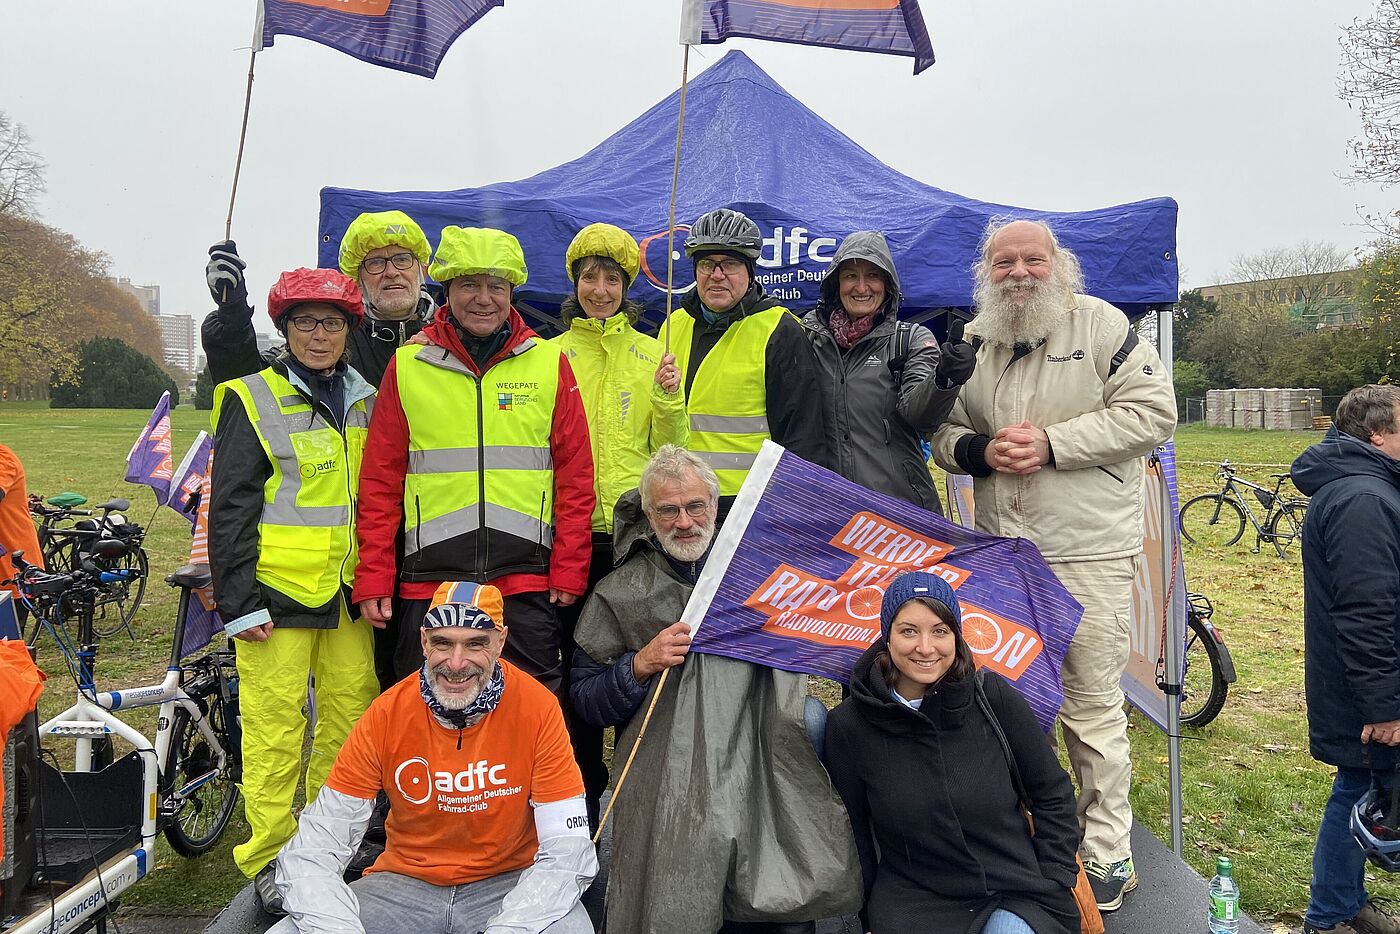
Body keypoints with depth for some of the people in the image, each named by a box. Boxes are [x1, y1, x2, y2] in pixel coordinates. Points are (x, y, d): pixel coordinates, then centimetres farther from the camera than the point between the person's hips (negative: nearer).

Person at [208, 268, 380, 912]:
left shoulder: (364, 402, 13)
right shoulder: (254, 399, -2)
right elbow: (230, 506, -6)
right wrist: (239, 601, -11)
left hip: (349, 592, 5)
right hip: (278, 591, -5)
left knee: (351, 716, 8)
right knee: (276, 725, 0)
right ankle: (270, 859, 13)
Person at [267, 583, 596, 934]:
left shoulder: (538, 708, -16)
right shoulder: (386, 714, -12)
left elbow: (567, 854, -16)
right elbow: (308, 855, -11)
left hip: (509, 884, -1)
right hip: (406, 882, 2)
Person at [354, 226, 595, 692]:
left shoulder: (549, 362, 6)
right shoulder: (407, 366, 6)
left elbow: (576, 476, 5)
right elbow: (380, 482, 6)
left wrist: (569, 571, -1)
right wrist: (372, 579, 0)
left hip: (526, 579, 0)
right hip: (428, 581, 1)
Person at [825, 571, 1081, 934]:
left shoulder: (994, 696, -7)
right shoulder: (849, 725, -7)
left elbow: (1053, 794, 4)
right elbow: (852, 831, 4)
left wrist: (1054, 887, 0)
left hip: (1015, 893, -1)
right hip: (913, 902, 1)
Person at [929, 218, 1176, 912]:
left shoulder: (1099, 323, -3)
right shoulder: (972, 343, 11)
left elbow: (1153, 410, -10)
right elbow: (943, 432, 16)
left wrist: (1052, 443, -16)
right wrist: (982, 450, -7)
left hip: (1088, 551, -4)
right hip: (999, 550, 5)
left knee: (1091, 703, 0)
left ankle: (1106, 850, 16)